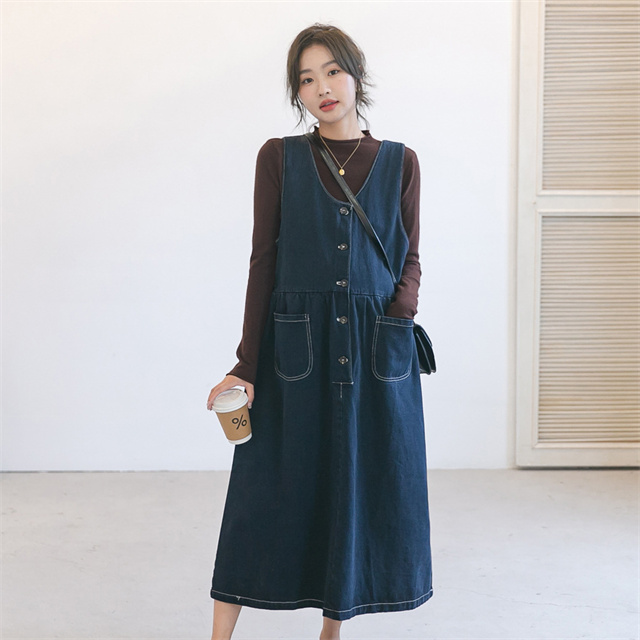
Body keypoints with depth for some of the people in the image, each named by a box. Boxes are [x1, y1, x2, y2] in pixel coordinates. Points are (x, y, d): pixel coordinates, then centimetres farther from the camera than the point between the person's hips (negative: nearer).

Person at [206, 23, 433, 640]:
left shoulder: (399, 162, 7)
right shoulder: (279, 157, 4)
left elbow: (410, 259, 9)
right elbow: (263, 260, 0)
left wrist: (398, 319, -12)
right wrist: (246, 367, -6)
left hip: (375, 351, 2)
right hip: (293, 346, -1)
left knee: (360, 487, 6)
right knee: (266, 494, -1)